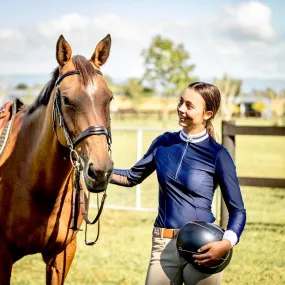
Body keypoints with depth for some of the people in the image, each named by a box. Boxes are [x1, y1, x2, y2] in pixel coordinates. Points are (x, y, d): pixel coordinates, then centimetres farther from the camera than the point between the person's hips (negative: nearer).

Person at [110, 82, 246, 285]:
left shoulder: (217, 155, -7)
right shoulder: (164, 143, 5)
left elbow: (238, 210, -4)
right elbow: (132, 177, 19)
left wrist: (227, 243, -22)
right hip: (164, 246, 4)